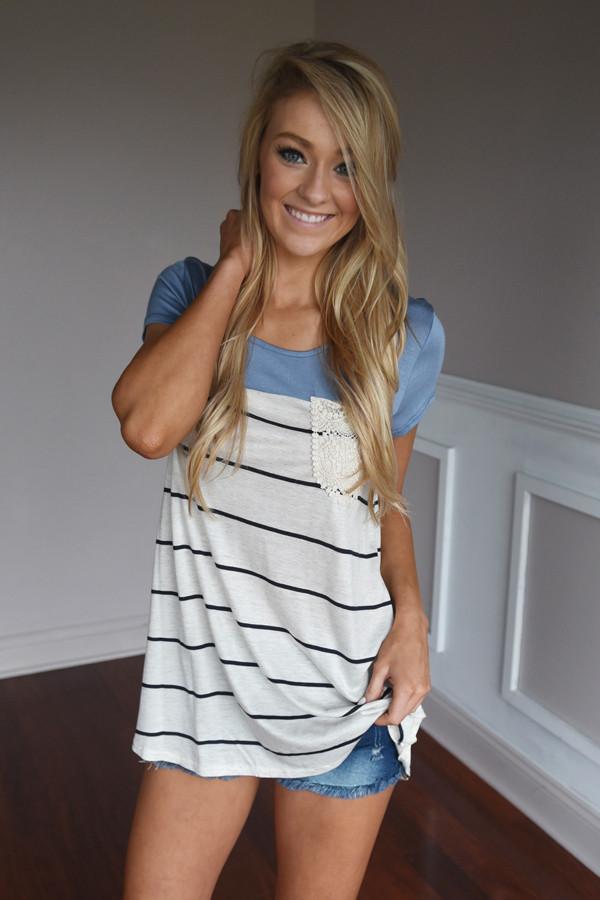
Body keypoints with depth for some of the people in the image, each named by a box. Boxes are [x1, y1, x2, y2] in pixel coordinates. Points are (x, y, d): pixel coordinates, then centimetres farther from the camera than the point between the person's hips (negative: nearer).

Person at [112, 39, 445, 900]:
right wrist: (237, 262, -16)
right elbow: (149, 425, -24)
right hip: (207, 667, 1)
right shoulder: (192, 289, -4)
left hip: (346, 682, 0)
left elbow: (387, 500, 5)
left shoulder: (409, 334, -6)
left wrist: (410, 612, -12)